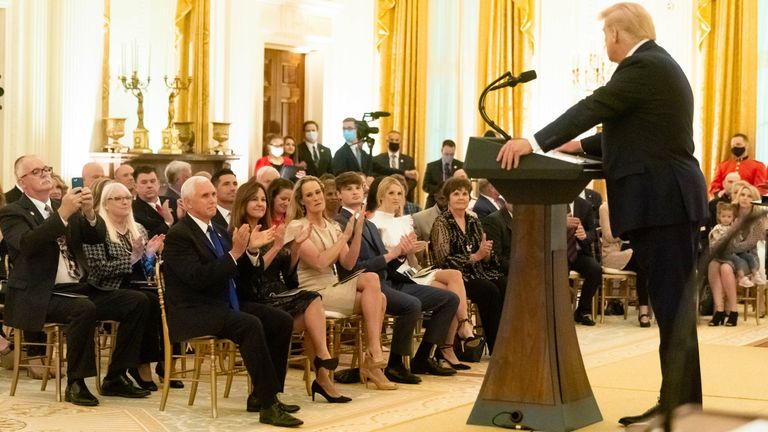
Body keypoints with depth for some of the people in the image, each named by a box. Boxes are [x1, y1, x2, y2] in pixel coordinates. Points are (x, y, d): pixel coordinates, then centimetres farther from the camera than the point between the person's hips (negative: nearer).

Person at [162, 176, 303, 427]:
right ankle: (269, 406, -30)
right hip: (194, 313, -9)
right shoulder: (178, 236, -10)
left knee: (282, 321, -8)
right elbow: (198, 279, -23)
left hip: (224, 307, 9)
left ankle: (262, 396, -2)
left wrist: (251, 250, -5)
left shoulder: (219, 233, 15)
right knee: (250, 325, -32)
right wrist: (234, 253, -24)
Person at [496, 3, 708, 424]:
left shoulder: (642, 65, -13)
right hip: (666, 198, 11)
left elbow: (594, 107, -21)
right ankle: (677, 404, 15)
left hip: (662, 200, -11)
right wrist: (581, 145, 23)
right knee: (672, 305, 11)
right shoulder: (657, 64, 20)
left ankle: (680, 409, -5)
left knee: (672, 306, -8)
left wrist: (534, 143, -21)